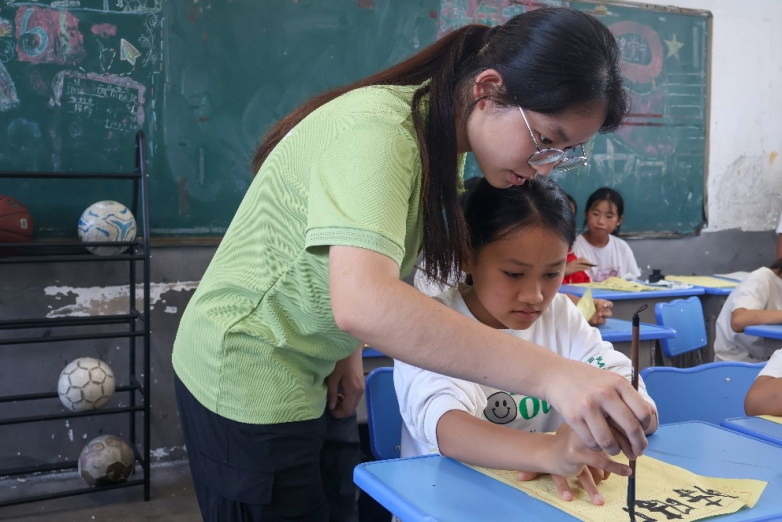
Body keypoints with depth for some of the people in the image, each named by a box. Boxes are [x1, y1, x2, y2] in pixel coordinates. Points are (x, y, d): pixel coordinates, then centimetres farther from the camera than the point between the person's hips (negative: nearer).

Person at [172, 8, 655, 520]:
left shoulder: (445, 134, 1)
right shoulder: (377, 131, -27)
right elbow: (363, 301, -43)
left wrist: (349, 349, -1)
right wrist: (550, 372, -46)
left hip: (305, 373, 8)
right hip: (249, 380, -8)